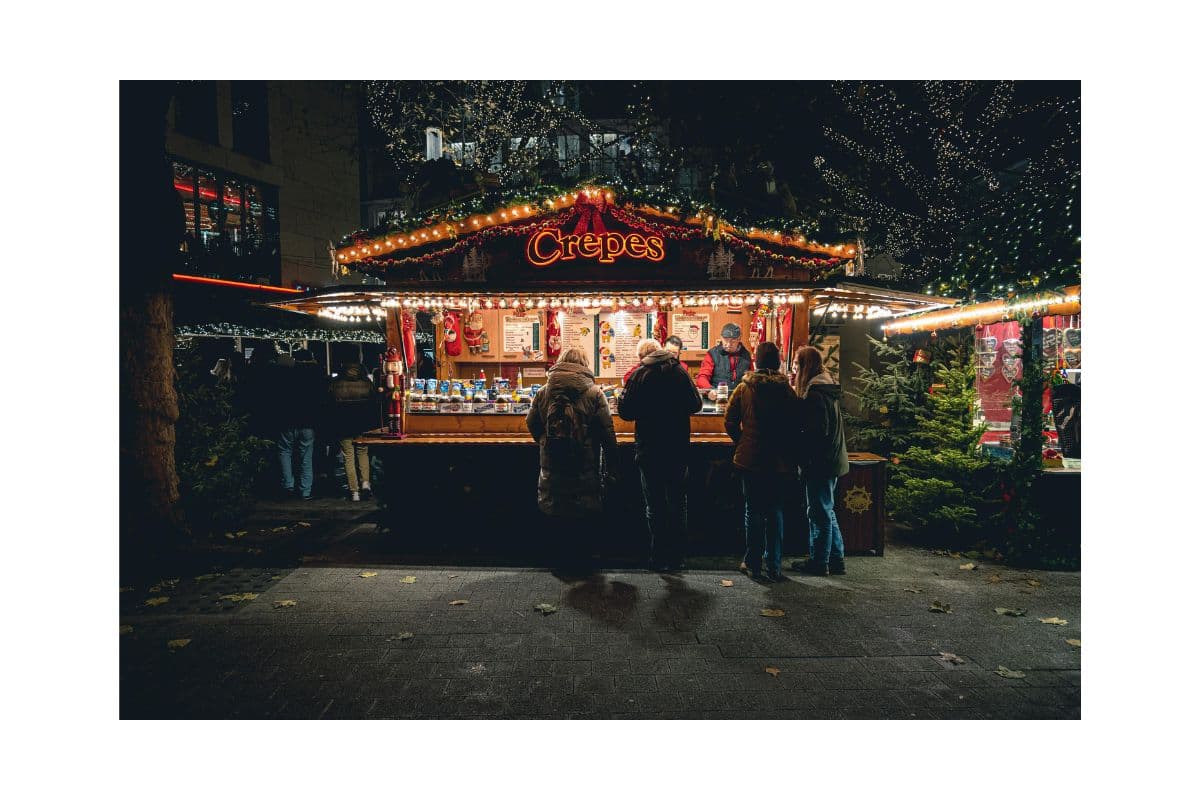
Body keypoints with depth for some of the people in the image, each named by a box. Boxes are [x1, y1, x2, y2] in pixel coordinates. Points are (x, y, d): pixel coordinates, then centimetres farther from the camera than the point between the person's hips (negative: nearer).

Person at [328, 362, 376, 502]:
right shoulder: (367, 382, 1)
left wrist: (331, 429, 9)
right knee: (363, 453, 19)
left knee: (349, 458, 4)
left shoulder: (334, 384, 1)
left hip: (343, 428, -1)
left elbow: (329, 407, 3)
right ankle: (365, 481, 1)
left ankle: (354, 492, 3)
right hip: (363, 426, 1)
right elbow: (375, 405, 2)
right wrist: (374, 425, 9)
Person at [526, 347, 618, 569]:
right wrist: (611, 457, 2)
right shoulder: (594, 393, -7)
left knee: (555, 511, 13)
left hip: (552, 466, 2)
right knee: (584, 514, 10)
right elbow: (607, 430, -7)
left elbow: (531, 422, 8)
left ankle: (561, 557, 21)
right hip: (585, 466, -2)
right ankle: (578, 556, 17)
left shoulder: (544, 392, 1)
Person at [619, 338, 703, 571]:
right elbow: (696, 404, 2)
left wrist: (620, 400, 12)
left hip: (649, 450, -2)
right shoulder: (680, 371, 0)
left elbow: (627, 412, -9)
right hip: (678, 448, 2)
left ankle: (660, 558, 12)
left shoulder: (639, 376, -8)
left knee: (655, 505, 7)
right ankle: (676, 557, 19)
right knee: (678, 502, 13)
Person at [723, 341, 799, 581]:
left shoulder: (743, 389, -5)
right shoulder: (787, 390, -4)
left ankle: (754, 564, 17)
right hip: (780, 462, 1)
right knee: (776, 511, 12)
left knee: (753, 511, 10)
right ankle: (774, 566, 16)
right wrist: (788, 451, 12)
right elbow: (796, 424, -1)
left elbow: (730, 422, -4)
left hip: (750, 460, -1)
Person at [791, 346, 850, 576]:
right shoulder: (828, 388, 13)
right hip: (831, 461, 10)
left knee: (819, 513, 1)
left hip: (820, 463, -10)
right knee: (826, 512, 17)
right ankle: (836, 559, 25)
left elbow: (817, 432, -22)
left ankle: (819, 562, 12)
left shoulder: (815, 393, -18)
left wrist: (802, 457, -14)